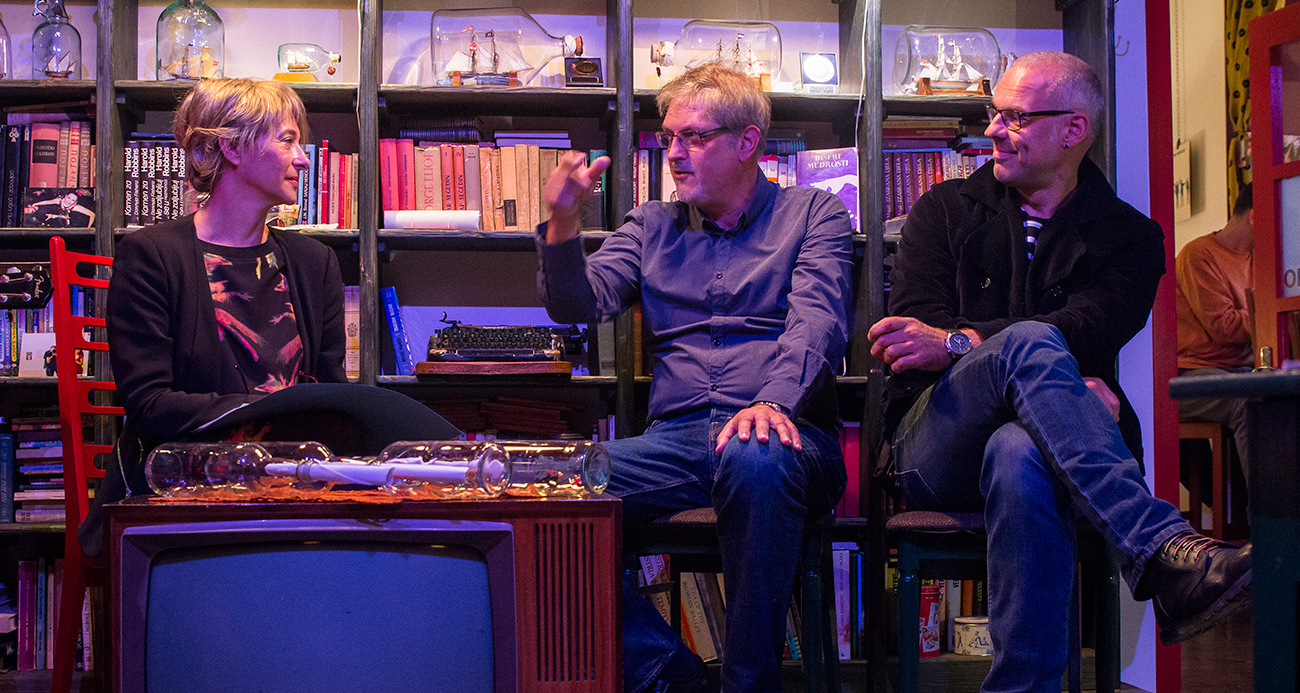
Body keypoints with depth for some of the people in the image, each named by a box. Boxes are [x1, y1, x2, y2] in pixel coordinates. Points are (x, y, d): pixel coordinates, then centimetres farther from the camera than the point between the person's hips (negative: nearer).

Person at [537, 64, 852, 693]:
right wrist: (563, 222, -9)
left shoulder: (812, 214, 12)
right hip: (676, 439, 3)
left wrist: (774, 402, -26)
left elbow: (816, 322, -6)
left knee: (754, 458, -40)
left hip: (783, 434, -3)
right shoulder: (652, 226, 23)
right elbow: (579, 305, 10)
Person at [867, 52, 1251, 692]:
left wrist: (956, 343, -21)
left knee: (1019, 456, -41)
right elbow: (910, 332, 1)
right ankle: (1165, 553, -50)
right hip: (934, 445, 1)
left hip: (1028, 438, 0)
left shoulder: (1127, 236, 15)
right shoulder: (944, 210, 18)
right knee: (1029, 342, -34)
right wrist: (1062, 381, -13)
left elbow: (1088, 331, -6)